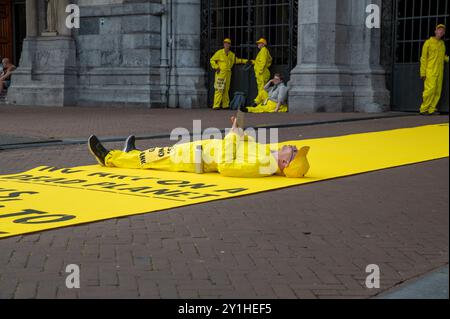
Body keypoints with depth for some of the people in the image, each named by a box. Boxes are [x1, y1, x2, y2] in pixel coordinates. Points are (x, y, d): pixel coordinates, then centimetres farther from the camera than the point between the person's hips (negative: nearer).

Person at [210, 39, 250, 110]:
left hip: (228, 74, 5)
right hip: (220, 73, -5)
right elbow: (212, 60, 3)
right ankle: (216, 105, -12)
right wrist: (216, 67, -8)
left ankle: (225, 105, 13)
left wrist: (246, 61, 20)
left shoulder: (232, 54, 15)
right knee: (219, 89, -11)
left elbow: (237, 60, 28)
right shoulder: (219, 53, 0)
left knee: (226, 90, 8)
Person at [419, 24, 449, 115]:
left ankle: (432, 109, 5)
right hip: (430, 71, -6)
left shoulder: (442, 44, 15)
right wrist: (423, 73, -9)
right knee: (430, 89, -14)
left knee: (438, 91, 1)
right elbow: (423, 58, -4)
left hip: (439, 72, 6)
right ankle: (424, 109, -7)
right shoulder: (428, 42, -2)